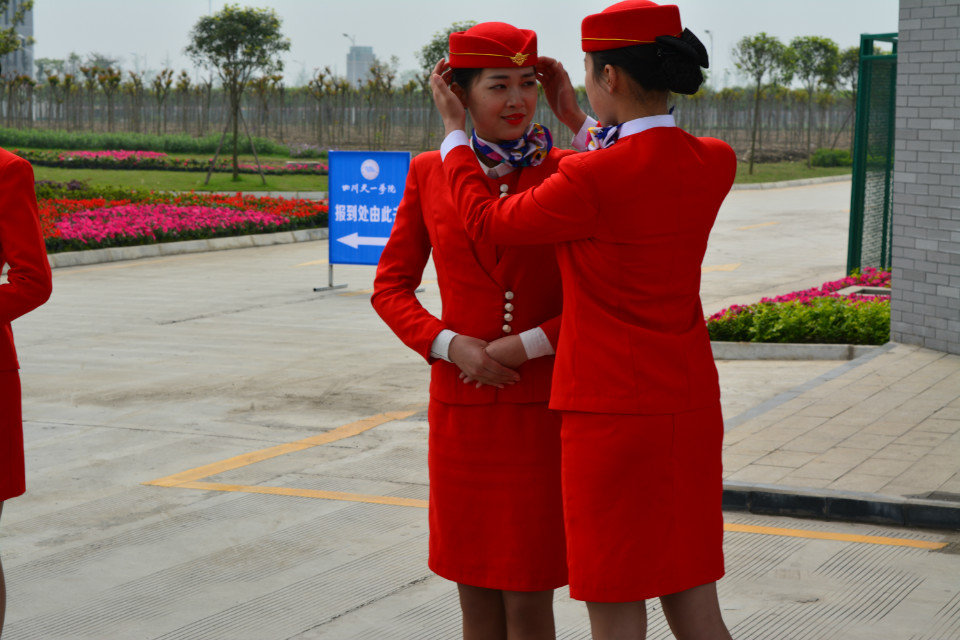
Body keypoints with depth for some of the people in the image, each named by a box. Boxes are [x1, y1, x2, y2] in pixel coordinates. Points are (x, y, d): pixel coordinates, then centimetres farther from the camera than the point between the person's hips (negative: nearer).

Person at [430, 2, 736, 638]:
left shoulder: (591, 179, -19)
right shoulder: (716, 164, 0)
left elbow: (487, 222, -3)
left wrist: (453, 130, 10)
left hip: (612, 414, -7)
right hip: (690, 406, 7)